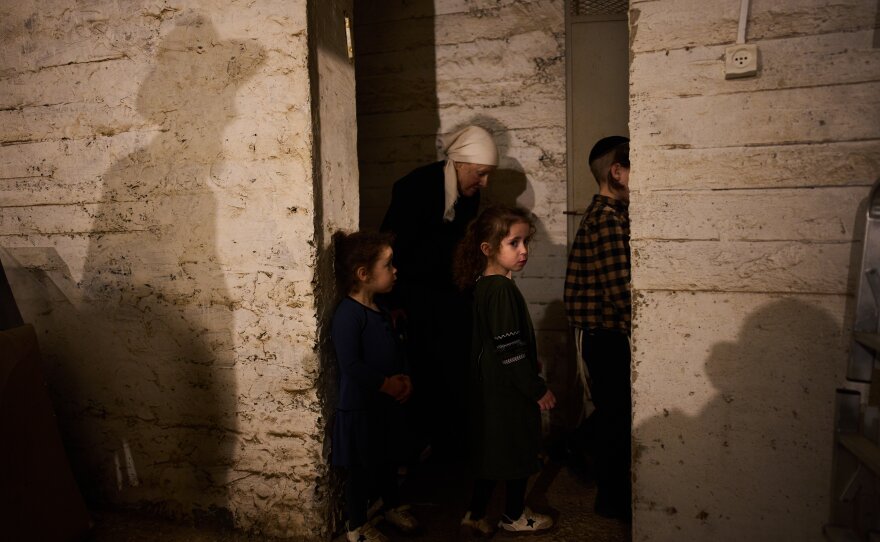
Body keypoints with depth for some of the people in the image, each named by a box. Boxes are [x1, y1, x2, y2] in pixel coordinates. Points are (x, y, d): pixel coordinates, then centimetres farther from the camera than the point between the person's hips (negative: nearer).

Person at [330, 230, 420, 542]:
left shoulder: (380, 311, 7)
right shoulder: (347, 314, -22)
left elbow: (397, 350, 15)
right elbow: (350, 364, -27)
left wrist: (404, 378, -1)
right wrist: (386, 384, -20)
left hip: (387, 402, 9)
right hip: (359, 406, -8)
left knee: (388, 458, 24)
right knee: (361, 467, 8)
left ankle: (392, 507, 45)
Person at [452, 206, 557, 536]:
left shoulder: (483, 285, 6)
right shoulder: (502, 289, -22)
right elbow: (510, 349, -24)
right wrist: (538, 389, -15)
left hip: (490, 388, 9)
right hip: (509, 390, -9)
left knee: (491, 449, 18)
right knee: (519, 451, 9)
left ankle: (476, 513, 29)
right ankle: (514, 516, 28)